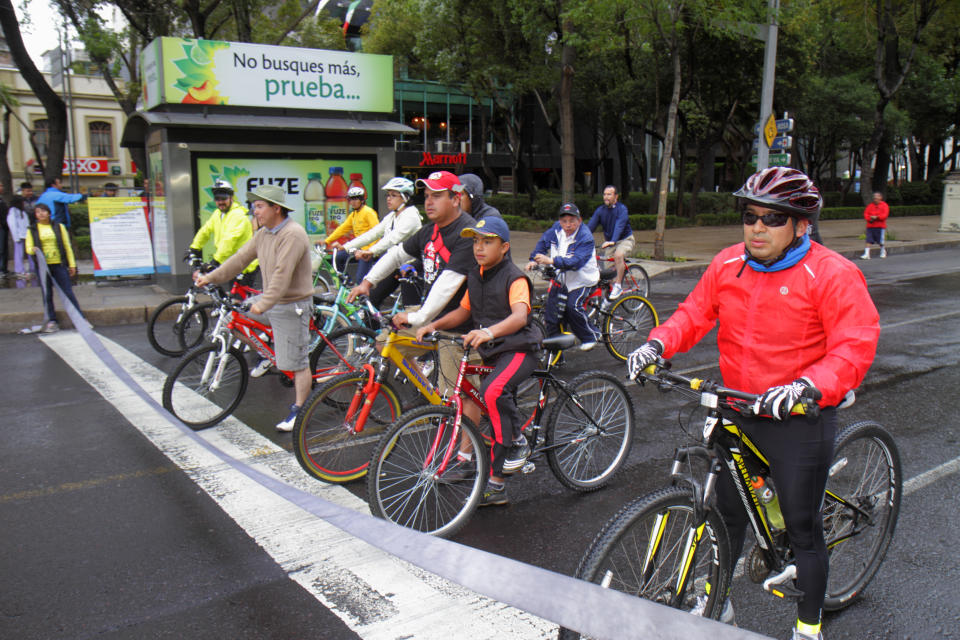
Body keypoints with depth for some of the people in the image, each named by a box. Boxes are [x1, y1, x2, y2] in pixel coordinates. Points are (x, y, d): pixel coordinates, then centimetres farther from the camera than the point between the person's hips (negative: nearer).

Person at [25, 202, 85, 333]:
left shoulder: (59, 227, 8)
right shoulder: (32, 230, 7)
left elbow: (67, 246, 9)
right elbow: (28, 248, 6)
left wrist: (72, 264, 5)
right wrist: (33, 250, -19)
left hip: (59, 264, -1)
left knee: (68, 292, -3)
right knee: (47, 294, 4)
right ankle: (51, 321, 10)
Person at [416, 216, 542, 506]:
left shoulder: (514, 278, -14)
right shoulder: (475, 277, 10)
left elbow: (520, 315, -31)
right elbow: (463, 311, 15)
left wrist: (489, 332, -48)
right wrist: (433, 325, -1)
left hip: (519, 348, -8)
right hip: (491, 352, 8)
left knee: (493, 391, -34)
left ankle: (518, 442, -10)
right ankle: (495, 484, 17)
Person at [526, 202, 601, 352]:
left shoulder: (585, 238, -24)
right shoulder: (557, 228, -5)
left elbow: (575, 262, -36)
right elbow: (543, 241, 9)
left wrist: (551, 260, -46)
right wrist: (533, 260, -6)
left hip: (582, 280, -6)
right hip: (562, 279, 6)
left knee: (573, 306, -25)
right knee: (551, 308, -2)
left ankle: (591, 336, -2)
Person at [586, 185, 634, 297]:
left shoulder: (622, 208, -16)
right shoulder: (600, 210, -2)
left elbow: (619, 226, -32)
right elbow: (590, 226, -10)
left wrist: (612, 241, -47)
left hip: (625, 240, -5)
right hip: (608, 241, 5)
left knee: (618, 255, -32)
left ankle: (618, 286, -26)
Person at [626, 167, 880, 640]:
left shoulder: (831, 274, -14)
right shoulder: (727, 265, 2)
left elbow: (855, 347, -21)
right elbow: (694, 314, 5)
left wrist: (807, 386, -38)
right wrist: (657, 344, -14)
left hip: (799, 421, -4)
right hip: (735, 412, 5)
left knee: (802, 528, 8)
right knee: (725, 513, 18)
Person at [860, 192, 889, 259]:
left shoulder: (884, 205, 3)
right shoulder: (870, 205, 12)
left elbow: (885, 215, -8)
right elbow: (866, 214, 6)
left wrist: (876, 217, -20)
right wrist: (869, 218, -13)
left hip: (880, 226, -3)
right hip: (870, 226, 3)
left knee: (881, 242, 3)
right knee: (868, 241, -7)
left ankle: (883, 252, 28)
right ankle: (866, 254, -10)